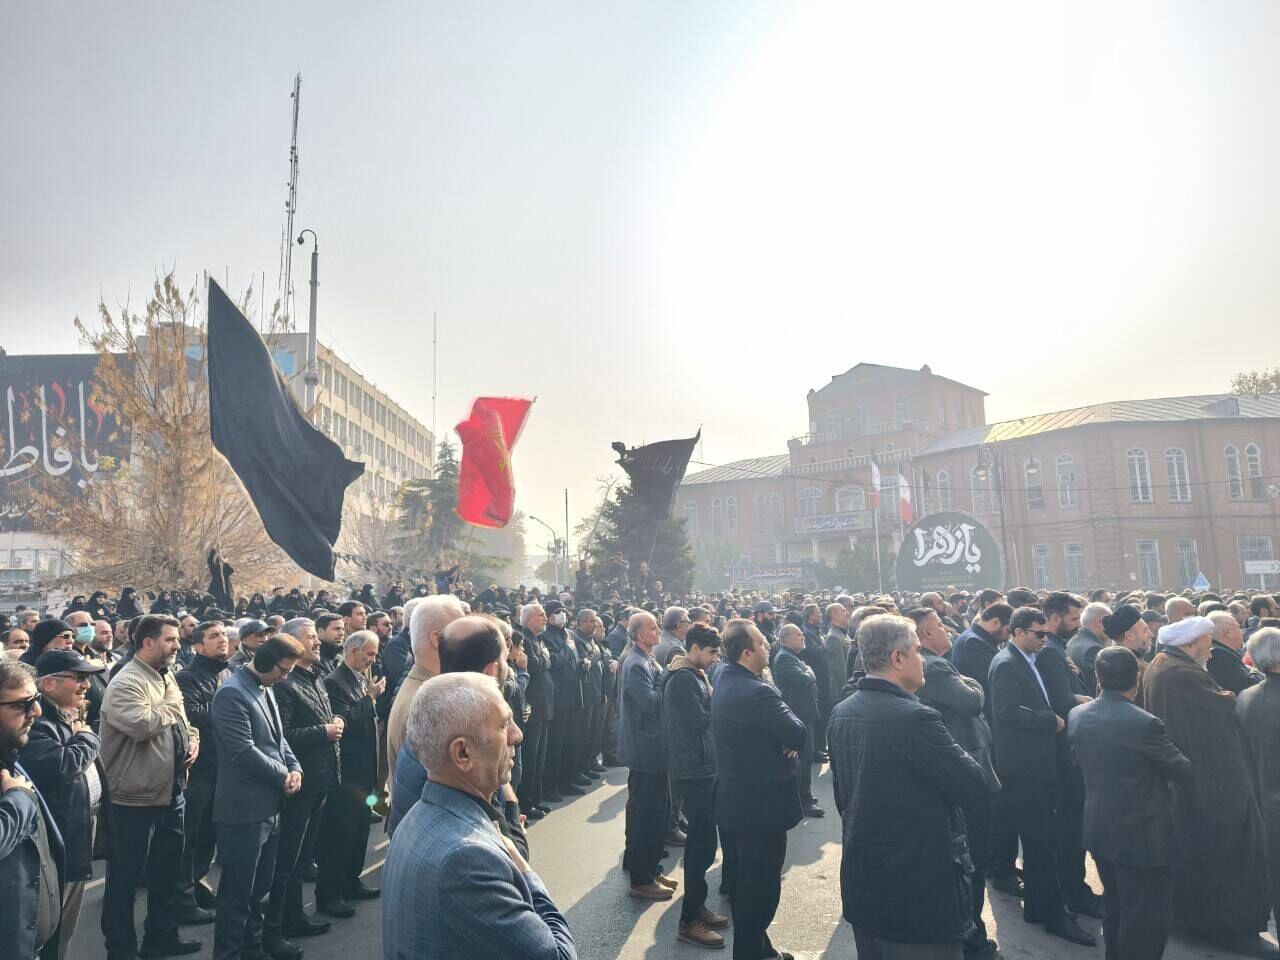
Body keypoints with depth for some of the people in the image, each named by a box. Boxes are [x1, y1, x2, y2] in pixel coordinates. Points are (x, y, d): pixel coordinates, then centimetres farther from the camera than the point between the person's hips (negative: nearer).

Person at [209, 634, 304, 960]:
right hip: (244, 808, -9)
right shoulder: (232, 693, -18)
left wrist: (294, 767, 0)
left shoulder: (266, 689, 11)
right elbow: (244, 751, -23)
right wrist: (283, 775, -13)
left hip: (269, 805, 9)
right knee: (237, 890, 5)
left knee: (261, 885, 21)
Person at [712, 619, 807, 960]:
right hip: (761, 803, -10)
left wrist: (783, 741, -6)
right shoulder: (757, 692, -26)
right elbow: (799, 735, -23)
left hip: (732, 799, 10)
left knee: (742, 880, 21)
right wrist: (790, 741, -3)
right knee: (761, 887, 5)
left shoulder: (724, 683, 4)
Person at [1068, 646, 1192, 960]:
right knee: (1146, 920, 7)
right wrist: (1175, 755, 11)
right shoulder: (1144, 723, -23)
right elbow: (1184, 772, -10)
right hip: (1141, 834, -7)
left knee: (1116, 908, 23)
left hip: (1099, 829, 7)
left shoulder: (1076, 717, -3)